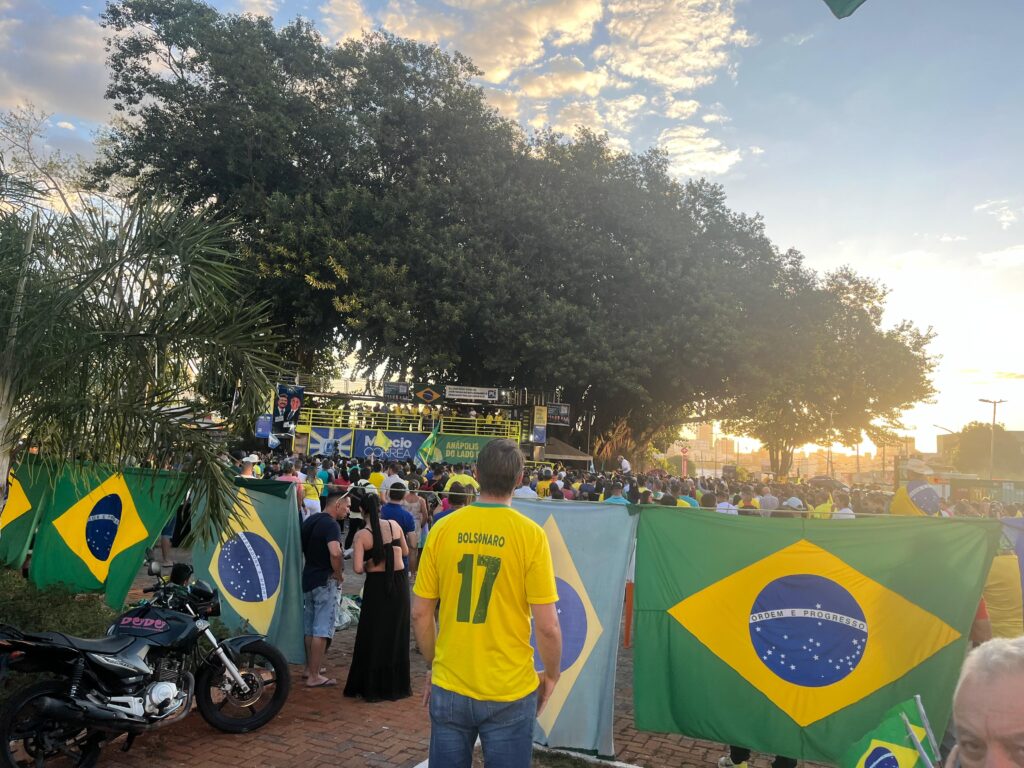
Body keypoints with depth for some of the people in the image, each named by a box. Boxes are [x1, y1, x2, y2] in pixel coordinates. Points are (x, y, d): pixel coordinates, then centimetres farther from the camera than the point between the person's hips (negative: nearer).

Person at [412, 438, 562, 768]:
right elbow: (547, 626, -12)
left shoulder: (443, 528, -6)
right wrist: (551, 675, 5)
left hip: (449, 686, 2)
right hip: (510, 692, -2)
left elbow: (420, 613, 0)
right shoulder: (530, 534, -13)